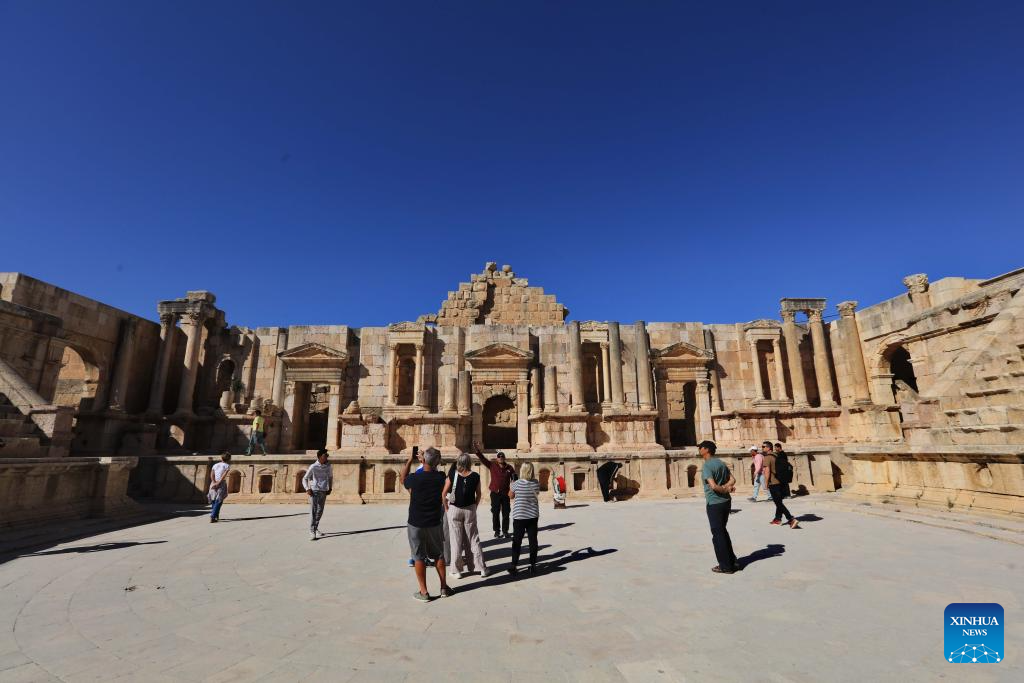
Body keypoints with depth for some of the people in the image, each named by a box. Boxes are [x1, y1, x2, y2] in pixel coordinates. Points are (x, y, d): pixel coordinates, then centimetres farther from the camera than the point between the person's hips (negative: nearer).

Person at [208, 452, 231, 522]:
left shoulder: (215, 465, 16)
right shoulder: (227, 465, 4)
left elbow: (212, 475, 1)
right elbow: (224, 475, -12)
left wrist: (214, 482, -10)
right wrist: (218, 483, -12)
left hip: (213, 484, 4)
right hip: (221, 484, -4)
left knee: (214, 500, 16)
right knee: (218, 501, -1)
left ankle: (216, 516, 21)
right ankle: (213, 516, -12)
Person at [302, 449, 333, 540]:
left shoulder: (328, 467, 5)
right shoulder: (313, 467, -8)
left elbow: (330, 477, 21)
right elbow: (305, 479, -2)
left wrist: (330, 488, 15)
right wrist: (307, 489, -14)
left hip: (323, 492, 5)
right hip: (314, 491, -5)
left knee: (320, 511, 14)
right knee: (313, 511, -7)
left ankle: (316, 528, 31)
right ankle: (312, 532, -4)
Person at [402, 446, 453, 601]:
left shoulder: (414, 478, -19)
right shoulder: (441, 477, -12)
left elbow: (403, 479, 5)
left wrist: (410, 459, 6)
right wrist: (430, 458, 9)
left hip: (416, 524, -2)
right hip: (434, 523, 2)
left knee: (419, 557, 9)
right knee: (438, 555, 16)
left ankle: (423, 592, 14)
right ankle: (444, 588, 24)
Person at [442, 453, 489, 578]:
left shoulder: (452, 475, -10)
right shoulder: (475, 476, -6)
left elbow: (444, 494, -7)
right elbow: (478, 494, 2)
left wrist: (446, 508, 5)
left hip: (454, 509, -1)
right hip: (470, 509, 1)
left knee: (456, 540, 8)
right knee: (473, 539, 11)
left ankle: (457, 570, 13)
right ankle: (482, 568, 15)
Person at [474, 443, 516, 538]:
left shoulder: (509, 467, 0)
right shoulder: (492, 465, -2)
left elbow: (514, 478, 5)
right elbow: (483, 459, -9)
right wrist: (478, 451, -22)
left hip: (505, 493, 1)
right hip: (495, 493, -1)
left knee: (506, 513, 7)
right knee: (495, 513, 6)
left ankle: (505, 531, 20)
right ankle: (497, 531, 18)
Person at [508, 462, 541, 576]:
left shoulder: (517, 483, -15)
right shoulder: (536, 483, -7)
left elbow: (511, 495, 1)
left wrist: (512, 485, 14)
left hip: (519, 516, -2)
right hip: (533, 516, 2)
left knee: (517, 542, 7)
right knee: (533, 541, 10)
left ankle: (514, 566, 10)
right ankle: (533, 565, 15)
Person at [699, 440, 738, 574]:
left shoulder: (707, 466, -17)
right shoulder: (721, 463, 10)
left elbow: (713, 486, -24)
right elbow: (732, 479, 9)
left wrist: (725, 490, -9)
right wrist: (726, 486, -7)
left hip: (714, 504, -8)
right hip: (726, 502, 8)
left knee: (718, 534, 3)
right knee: (723, 531, 21)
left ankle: (725, 566, 10)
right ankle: (732, 562, 28)